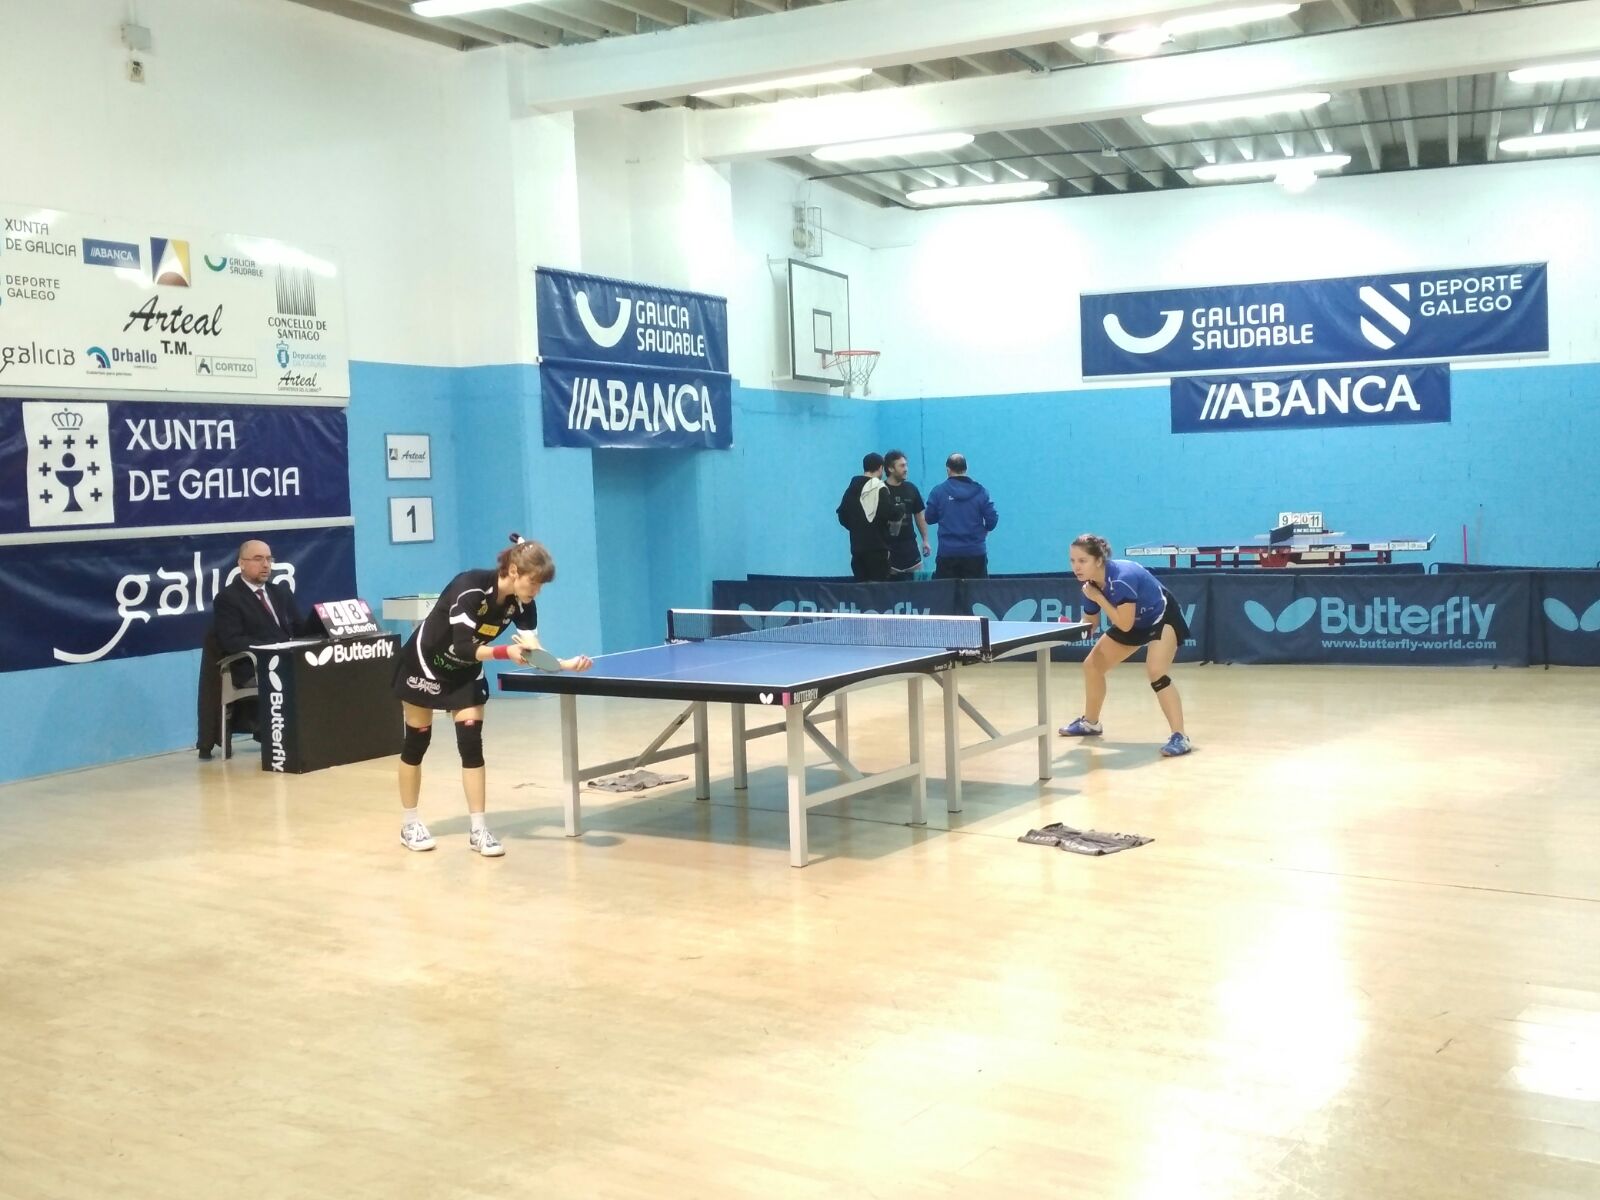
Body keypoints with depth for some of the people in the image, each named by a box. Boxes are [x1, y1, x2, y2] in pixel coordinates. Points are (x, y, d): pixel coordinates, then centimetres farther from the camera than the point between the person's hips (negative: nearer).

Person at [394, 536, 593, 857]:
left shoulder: (522, 605, -14)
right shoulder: (470, 588, -33)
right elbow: (463, 647, -36)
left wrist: (567, 664, -35)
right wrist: (506, 652, -47)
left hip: (465, 672, 5)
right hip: (425, 663, -5)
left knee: (471, 742, -5)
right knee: (417, 741, 6)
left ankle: (479, 830, -1)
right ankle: (409, 824, 20)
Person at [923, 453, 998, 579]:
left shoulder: (938, 492, -5)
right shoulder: (980, 491, -3)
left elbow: (930, 519, 3)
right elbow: (992, 518, -3)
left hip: (947, 553, -1)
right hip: (976, 553, 1)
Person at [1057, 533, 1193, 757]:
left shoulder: (1122, 578, -37)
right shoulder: (1090, 584, -13)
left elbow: (1124, 625, -35)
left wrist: (1099, 598, -32)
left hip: (1162, 617, -9)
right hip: (1135, 622, 9)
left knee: (1155, 672, -30)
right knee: (1092, 665, 11)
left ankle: (1180, 737, -25)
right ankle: (1090, 723, 31)